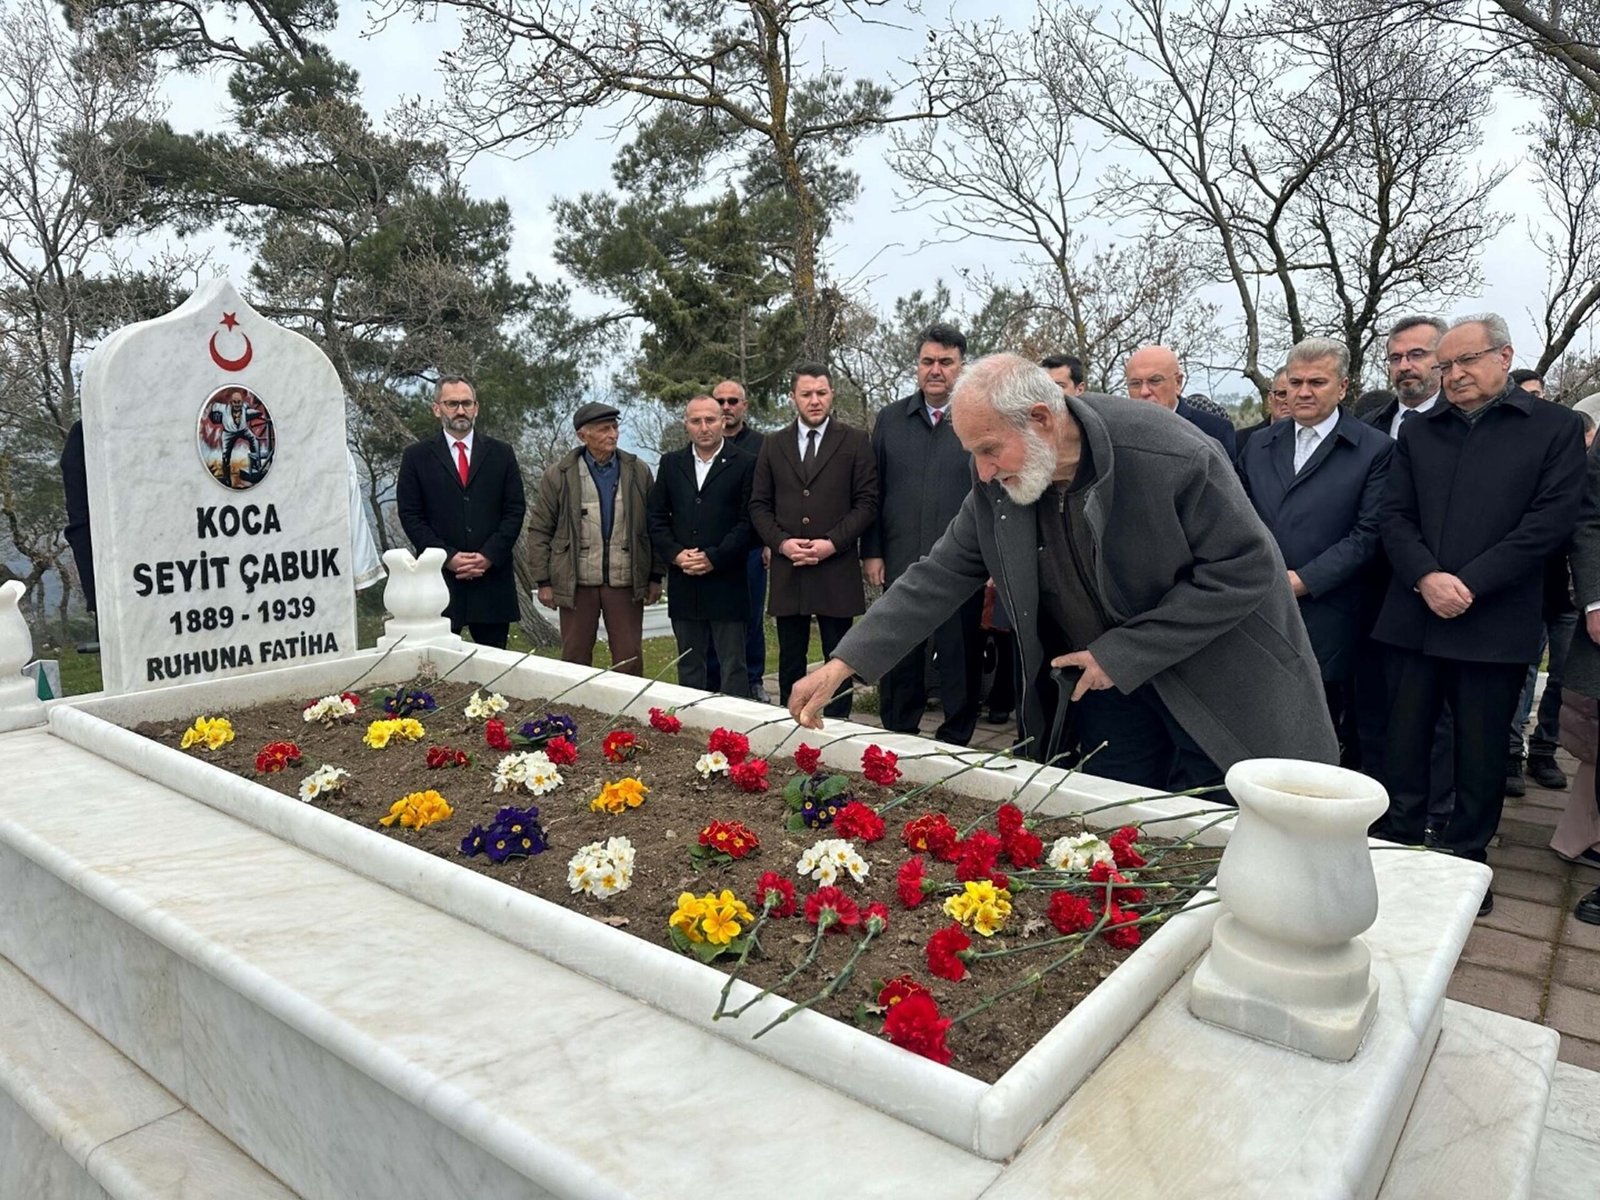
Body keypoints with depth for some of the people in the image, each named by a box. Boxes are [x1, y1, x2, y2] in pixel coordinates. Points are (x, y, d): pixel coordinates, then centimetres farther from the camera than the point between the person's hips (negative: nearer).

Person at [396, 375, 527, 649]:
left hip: (492, 574, 1)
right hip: (439, 576, -1)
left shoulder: (501, 454, 10)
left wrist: (489, 555, -7)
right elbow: (410, 515, 2)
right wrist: (448, 557, -9)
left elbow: (515, 509, 5)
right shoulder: (416, 457, 7)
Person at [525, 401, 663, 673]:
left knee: (630, 660, 4)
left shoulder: (638, 472, 5)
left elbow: (654, 526, 8)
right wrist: (544, 581, -1)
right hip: (576, 583, 0)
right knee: (575, 659, 8)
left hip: (626, 582, 1)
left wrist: (656, 577, 4)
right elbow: (539, 530, 4)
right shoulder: (559, 476, 1)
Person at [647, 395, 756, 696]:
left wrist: (714, 558, -14)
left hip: (726, 581, -4)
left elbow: (748, 521, -7)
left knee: (733, 665, 1)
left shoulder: (744, 464, -1)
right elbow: (657, 518, 9)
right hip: (683, 584, 4)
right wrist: (676, 554, -7)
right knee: (688, 665, 12)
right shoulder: (670, 463, 12)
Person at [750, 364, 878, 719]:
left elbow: (867, 502, -1)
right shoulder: (773, 445, 11)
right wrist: (782, 542, -8)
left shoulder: (855, 442, 3)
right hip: (787, 570, 2)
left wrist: (832, 543, -12)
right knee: (790, 660, 9)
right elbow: (759, 505, 9)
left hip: (837, 570, -2)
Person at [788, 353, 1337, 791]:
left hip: (1218, 689, -4)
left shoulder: (1170, 455, -26)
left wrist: (1123, 652, -22)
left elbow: (1245, 568, -20)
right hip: (1107, 682, 4)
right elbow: (939, 577, -6)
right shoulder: (998, 486, -11)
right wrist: (842, 665, -14)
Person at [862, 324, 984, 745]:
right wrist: (872, 552, 4)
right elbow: (874, 492, 8)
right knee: (898, 660, 12)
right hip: (900, 564, 3)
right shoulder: (889, 419, 8)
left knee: (960, 659, 8)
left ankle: (955, 740, 23)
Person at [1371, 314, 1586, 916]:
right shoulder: (1418, 432, 12)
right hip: (1414, 617, 3)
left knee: (1482, 755, 8)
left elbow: (1552, 519, -7)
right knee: (1404, 746, 8)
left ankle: (1466, 862, 23)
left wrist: (1470, 584, -14)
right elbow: (1395, 516, 5)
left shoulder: (1556, 428, 3)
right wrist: (1427, 579, -12)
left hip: (1495, 623, -2)